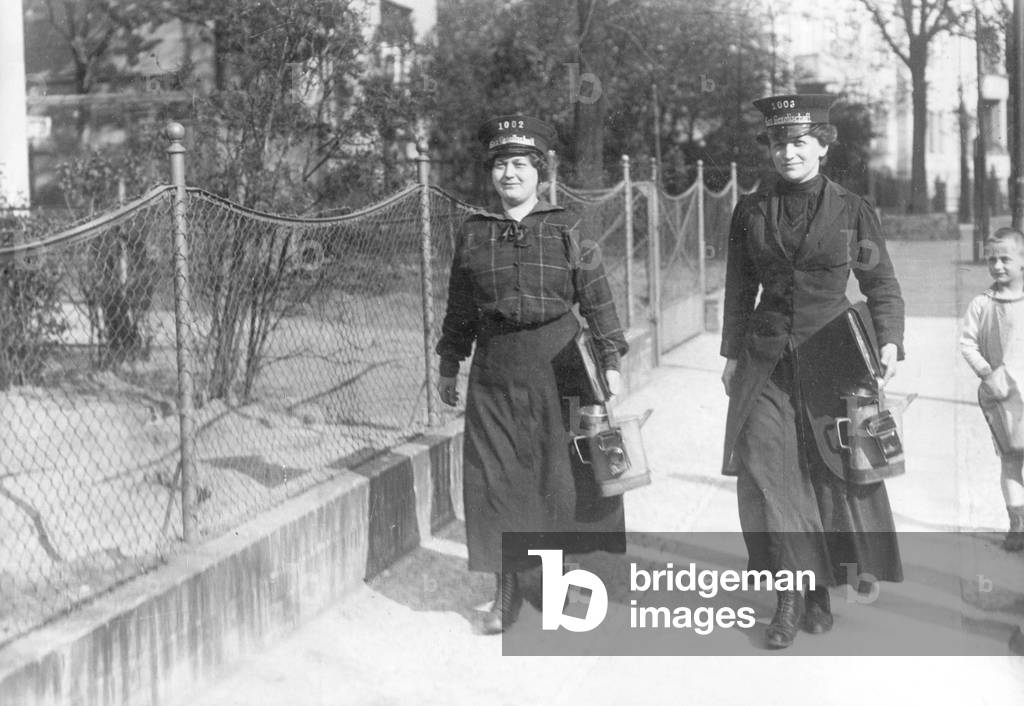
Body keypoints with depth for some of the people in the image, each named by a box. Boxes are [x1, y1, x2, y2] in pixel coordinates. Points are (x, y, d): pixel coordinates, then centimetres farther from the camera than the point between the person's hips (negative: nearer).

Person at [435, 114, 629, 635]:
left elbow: (598, 299, 1)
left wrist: (611, 362, -4)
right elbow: (459, 308, 13)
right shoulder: (472, 235, 6)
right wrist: (449, 366, 12)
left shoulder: (565, 231, 1)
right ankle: (506, 589, 16)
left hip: (558, 366, -2)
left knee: (565, 476, 1)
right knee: (495, 479, 3)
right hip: (495, 372, 2)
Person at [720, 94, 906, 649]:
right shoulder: (751, 211, 6)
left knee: (836, 472, 5)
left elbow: (882, 286, 5)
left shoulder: (853, 211, 1)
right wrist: (732, 353, 13)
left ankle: (820, 588, 22)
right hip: (766, 362, 1)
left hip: (831, 358, -1)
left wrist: (889, 341, -10)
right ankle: (793, 590, -5)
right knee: (764, 465, -12)